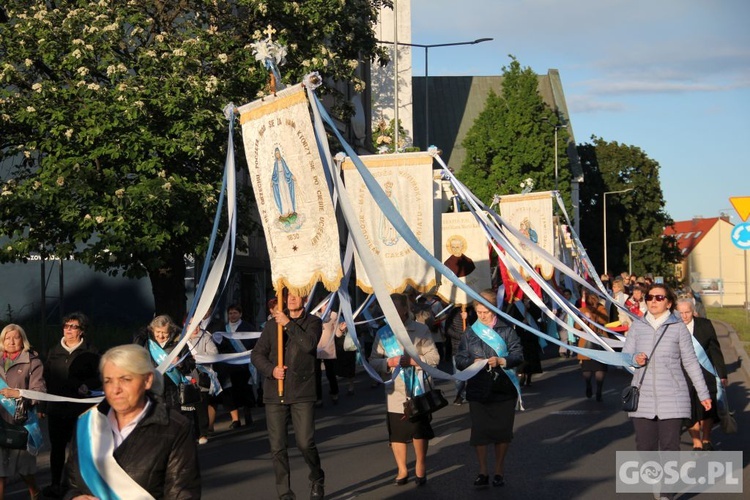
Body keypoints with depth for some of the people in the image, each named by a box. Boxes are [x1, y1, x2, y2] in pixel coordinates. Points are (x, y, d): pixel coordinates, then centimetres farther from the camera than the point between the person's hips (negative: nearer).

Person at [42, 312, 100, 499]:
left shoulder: (90, 352, -2)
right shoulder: (54, 351, 11)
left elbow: (98, 378, -5)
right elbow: (46, 379, 11)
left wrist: (86, 386, -20)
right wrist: (42, 405, 4)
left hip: (80, 408, -4)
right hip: (56, 407, 4)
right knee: (57, 446, 9)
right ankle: (56, 484, 18)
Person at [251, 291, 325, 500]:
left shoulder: (313, 322, 6)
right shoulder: (272, 324, 12)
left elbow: (309, 344, -14)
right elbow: (257, 354, 9)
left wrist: (288, 324, -11)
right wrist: (271, 369, -8)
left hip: (302, 392, -2)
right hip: (275, 393, 3)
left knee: (306, 443, -9)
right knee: (278, 447, 0)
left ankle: (317, 479, 18)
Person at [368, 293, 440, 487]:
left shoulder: (420, 330, -2)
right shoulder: (382, 333, 5)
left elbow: (434, 357, -5)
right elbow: (373, 361, 3)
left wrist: (412, 360, -17)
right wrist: (389, 362, -16)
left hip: (417, 391, -2)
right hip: (395, 391, 2)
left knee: (419, 430, 5)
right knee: (396, 432, 4)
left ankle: (420, 467, 24)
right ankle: (402, 469, 19)